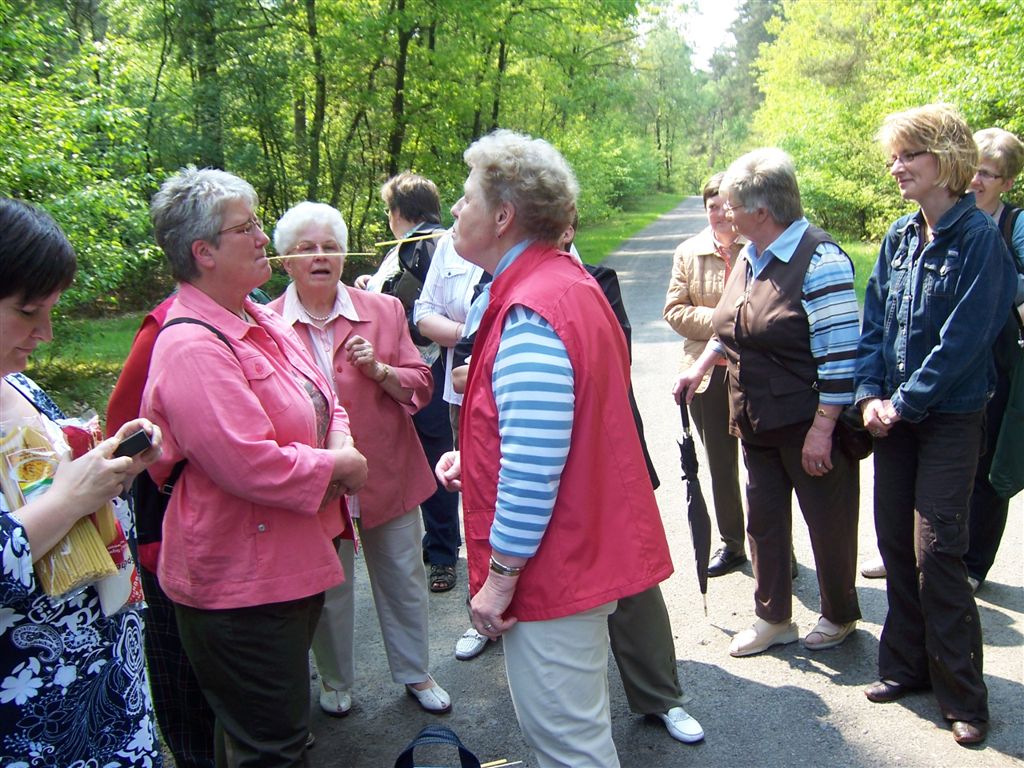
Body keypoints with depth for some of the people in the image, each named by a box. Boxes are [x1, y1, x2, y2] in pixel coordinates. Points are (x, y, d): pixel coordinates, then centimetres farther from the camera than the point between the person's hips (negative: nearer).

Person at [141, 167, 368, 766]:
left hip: (296, 560, 10)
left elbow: (323, 401, 17)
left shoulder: (263, 321, 9)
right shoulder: (192, 346, -22)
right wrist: (338, 466, -15)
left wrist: (341, 442, -5)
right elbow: (250, 464, -30)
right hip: (241, 584, -10)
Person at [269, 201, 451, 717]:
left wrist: (380, 370, -16)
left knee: (403, 580, 14)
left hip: (387, 475, 2)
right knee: (325, 588, 14)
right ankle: (335, 681, 38)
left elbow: (420, 387, 1)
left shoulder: (385, 311, 0)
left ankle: (415, 673, 36)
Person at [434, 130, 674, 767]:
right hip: (587, 547, 10)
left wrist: (499, 576, -19)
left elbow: (532, 469, -27)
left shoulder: (528, 316, -23)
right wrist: (475, 453, 13)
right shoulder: (568, 280, 10)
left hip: (551, 565, -10)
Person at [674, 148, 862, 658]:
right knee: (763, 519, 15)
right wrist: (699, 369, 12)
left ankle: (840, 616, 33)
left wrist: (823, 429, -21)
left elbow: (840, 353, -21)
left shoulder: (819, 259, -18)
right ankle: (772, 618, 31)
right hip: (757, 423, 8)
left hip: (809, 425, -8)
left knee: (828, 522, 10)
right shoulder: (749, 257, 8)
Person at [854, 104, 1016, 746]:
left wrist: (903, 403, -14)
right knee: (896, 543, 10)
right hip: (895, 415, 6)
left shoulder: (979, 238, -12)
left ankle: (963, 696, 12)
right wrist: (870, 394, -3)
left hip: (950, 417, -6)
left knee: (936, 552, -4)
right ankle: (907, 665, 27)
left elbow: (963, 340, -16)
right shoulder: (901, 235, 8)